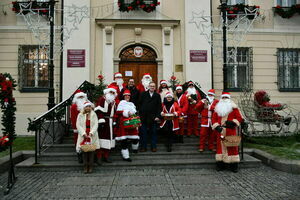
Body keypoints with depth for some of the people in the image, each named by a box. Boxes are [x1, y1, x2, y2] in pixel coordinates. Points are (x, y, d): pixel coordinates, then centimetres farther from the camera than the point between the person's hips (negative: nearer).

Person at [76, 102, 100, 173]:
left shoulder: (94, 115, 6)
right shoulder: (80, 115, 5)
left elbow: (96, 125, -2)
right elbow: (78, 125, -1)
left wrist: (91, 133, -15)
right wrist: (83, 133, -11)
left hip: (92, 136, 0)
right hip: (83, 135, 0)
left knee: (91, 151, -1)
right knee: (85, 151, 0)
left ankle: (90, 167, 7)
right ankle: (85, 167, 7)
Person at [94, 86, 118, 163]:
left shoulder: (114, 102, 19)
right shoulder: (102, 99, -2)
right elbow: (98, 111, -11)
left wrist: (114, 121, 13)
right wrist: (101, 120, -17)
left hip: (110, 123, 7)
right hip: (103, 122, -7)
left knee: (109, 138, 9)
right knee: (102, 137, -9)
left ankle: (106, 156, 18)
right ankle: (99, 157, -2)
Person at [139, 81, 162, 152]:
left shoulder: (157, 95, 6)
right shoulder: (143, 94, 6)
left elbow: (159, 107, 3)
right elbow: (139, 104, 5)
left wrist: (158, 116, -6)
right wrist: (140, 113, -3)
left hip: (153, 117, 0)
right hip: (144, 116, 0)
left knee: (153, 132, 5)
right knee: (143, 132, 4)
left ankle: (154, 147, 14)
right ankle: (143, 147, 12)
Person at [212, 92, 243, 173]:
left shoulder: (233, 108, 5)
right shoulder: (217, 108, 13)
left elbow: (239, 118, 0)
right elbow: (214, 119, 10)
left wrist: (232, 122, -16)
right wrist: (217, 127, -6)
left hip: (231, 132, -2)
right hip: (221, 132, 3)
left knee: (232, 147, -2)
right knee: (220, 146, 3)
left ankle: (234, 165, 5)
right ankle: (220, 165, 10)